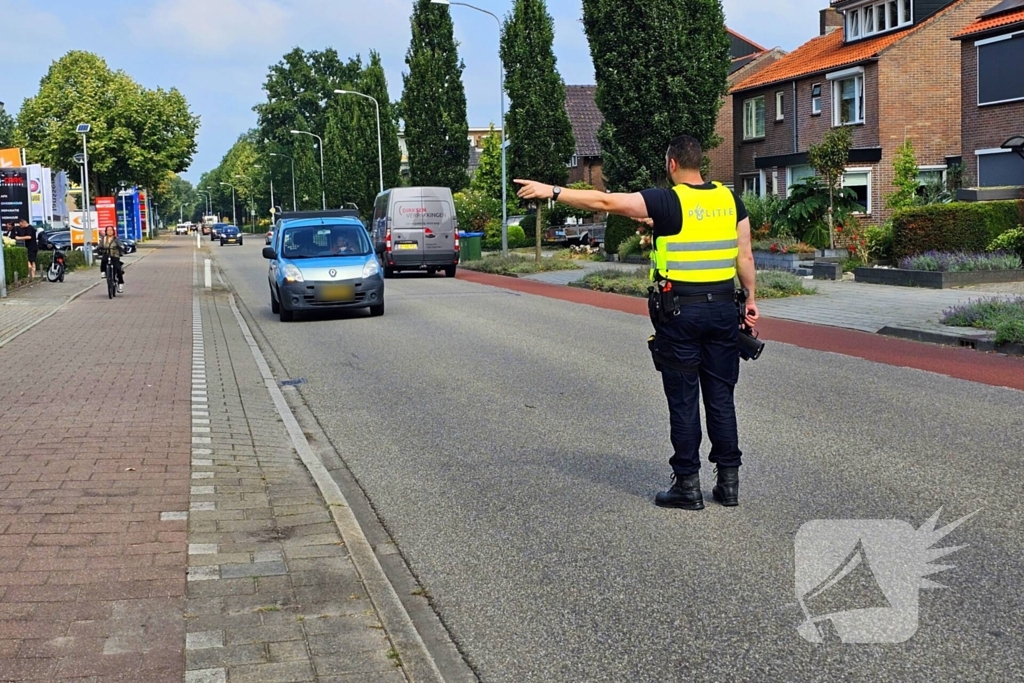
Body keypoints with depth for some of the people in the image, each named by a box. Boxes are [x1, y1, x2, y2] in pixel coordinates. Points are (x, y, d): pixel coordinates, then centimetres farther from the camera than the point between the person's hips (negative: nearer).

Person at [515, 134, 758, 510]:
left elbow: (606, 201, -14)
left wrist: (553, 192, -9)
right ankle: (728, 481, 15)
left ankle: (687, 484, 8)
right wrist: (750, 300, 18)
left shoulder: (668, 201, -10)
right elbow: (745, 257, 8)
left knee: (683, 399, 3)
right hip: (724, 308, 5)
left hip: (680, 311, -5)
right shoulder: (729, 200, 6)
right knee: (721, 397, 11)